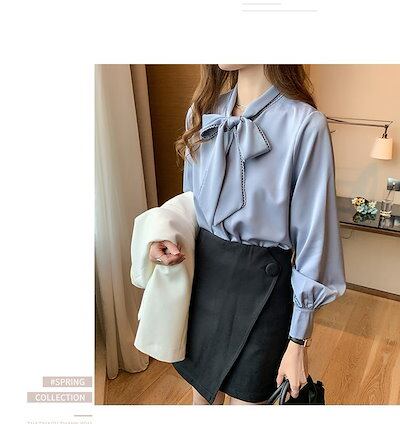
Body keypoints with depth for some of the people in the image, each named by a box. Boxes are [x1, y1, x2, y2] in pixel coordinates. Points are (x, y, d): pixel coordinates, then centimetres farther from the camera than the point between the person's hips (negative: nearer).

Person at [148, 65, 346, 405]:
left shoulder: (305, 124, -18)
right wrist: (168, 235, -7)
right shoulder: (203, 112, 1)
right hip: (203, 271, 5)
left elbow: (313, 238, -14)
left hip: (262, 284, -5)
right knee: (202, 389, 23)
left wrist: (298, 341, -9)